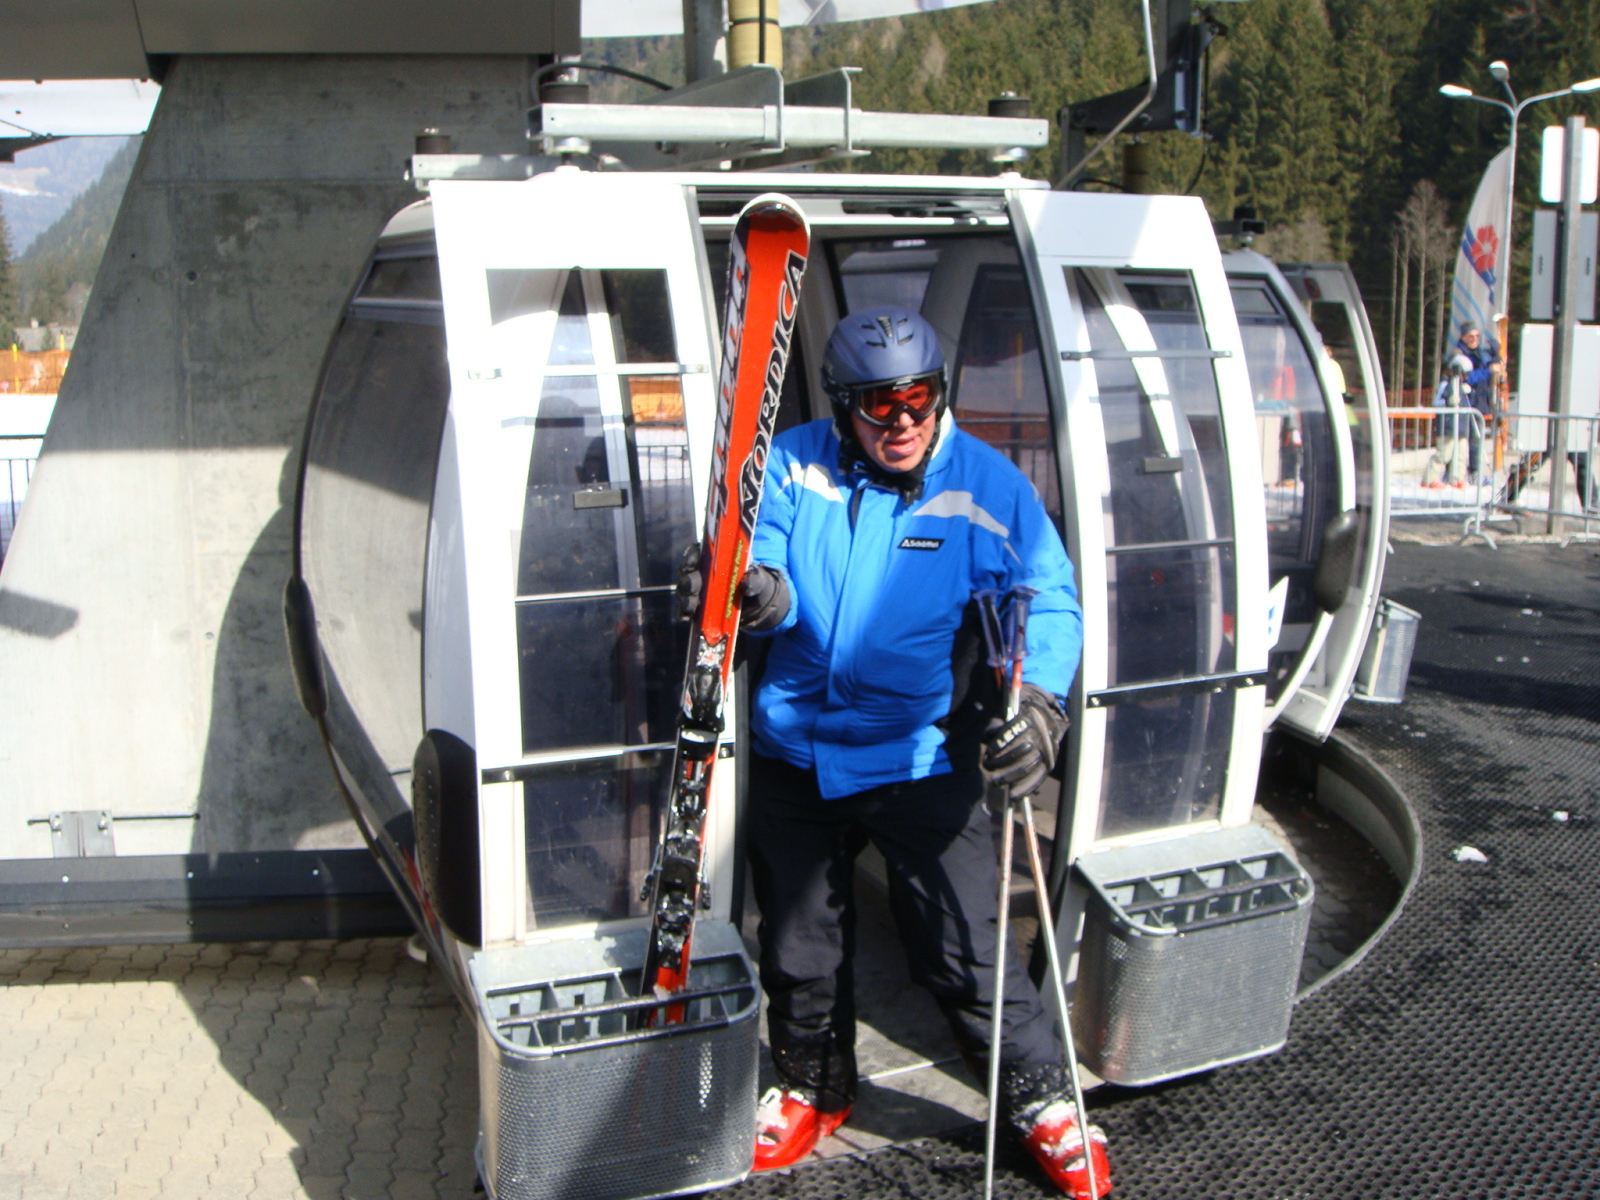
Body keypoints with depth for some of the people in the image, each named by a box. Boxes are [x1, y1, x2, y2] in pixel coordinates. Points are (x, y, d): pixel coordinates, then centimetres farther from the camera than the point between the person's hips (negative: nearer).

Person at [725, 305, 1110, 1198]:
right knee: (801, 946, 18)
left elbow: (1049, 604, -9)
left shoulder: (988, 483, -7)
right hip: (796, 752, 3)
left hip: (923, 758, -2)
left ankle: (1042, 1099, 26)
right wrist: (761, 593, -31)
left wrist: (1037, 705, -27)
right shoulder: (795, 465, -4)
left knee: (966, 954, 0)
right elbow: (766, 571, -6)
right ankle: (816, 1089, 44)